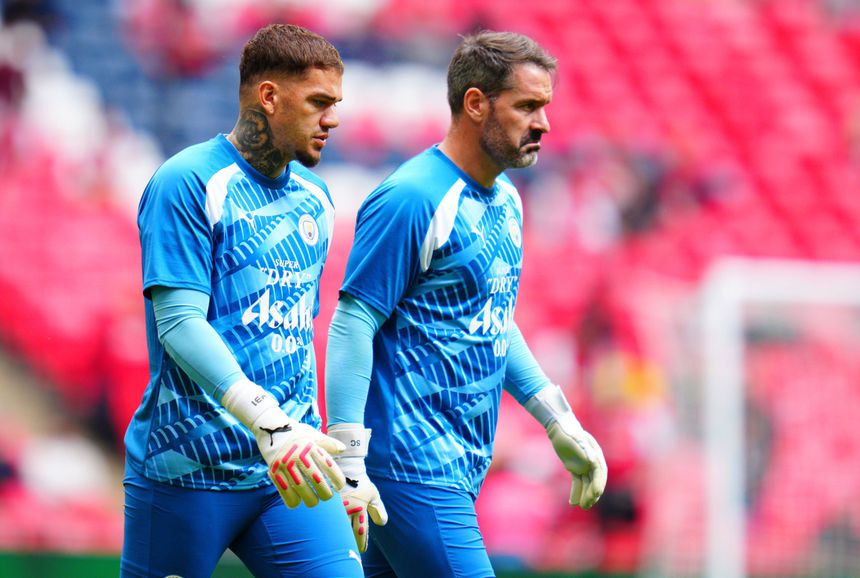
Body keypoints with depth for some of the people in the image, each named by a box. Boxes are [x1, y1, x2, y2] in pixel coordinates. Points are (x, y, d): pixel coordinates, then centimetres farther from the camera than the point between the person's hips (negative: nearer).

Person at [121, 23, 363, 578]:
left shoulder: (314, 197, 14)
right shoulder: (188, 184, -9)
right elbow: (179, 322, -18)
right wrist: (267, 422, -29)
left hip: (291, 469, 6)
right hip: (188, 470, -6)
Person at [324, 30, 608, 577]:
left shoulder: (506, 202, 15)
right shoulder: (412, 199, -14)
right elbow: (352, 326, -16)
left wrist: (562, 427, 24)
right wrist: (348, 466, -21)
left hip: (463, 467, 9)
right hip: (413, 470, -9)